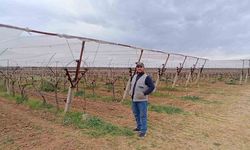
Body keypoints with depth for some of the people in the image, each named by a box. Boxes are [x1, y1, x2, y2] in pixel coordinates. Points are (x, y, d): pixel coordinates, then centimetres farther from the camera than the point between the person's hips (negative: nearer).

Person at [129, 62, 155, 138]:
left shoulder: (147, 77, -11)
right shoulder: (134, 76, 10)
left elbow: (152, 87, -17)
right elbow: (131, 84, 27)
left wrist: (144, 93, -21)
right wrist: (131, 91, 12)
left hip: (142, 100, -7)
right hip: (134, 99, 8)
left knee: (143, 115, -1)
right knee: (136, 114, 19)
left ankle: (143, 131, 9)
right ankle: (139, 127, 36)